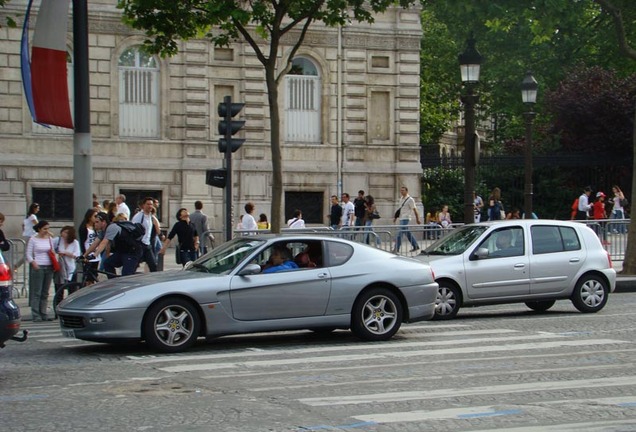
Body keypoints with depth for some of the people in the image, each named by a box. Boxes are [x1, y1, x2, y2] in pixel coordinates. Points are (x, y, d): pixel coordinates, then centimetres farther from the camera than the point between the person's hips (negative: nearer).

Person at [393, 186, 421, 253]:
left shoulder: (410, 199, -10)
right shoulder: (401, 199, 14)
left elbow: (414, 209, -8)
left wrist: (417, 219, -7)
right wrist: (395, 216, 16)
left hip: (405, 219, -9)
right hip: (401, 219, 9)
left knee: (400, 233, -12)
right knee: (407, 233, 14)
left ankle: (396, 249, -11)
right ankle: (416, 246, 24)